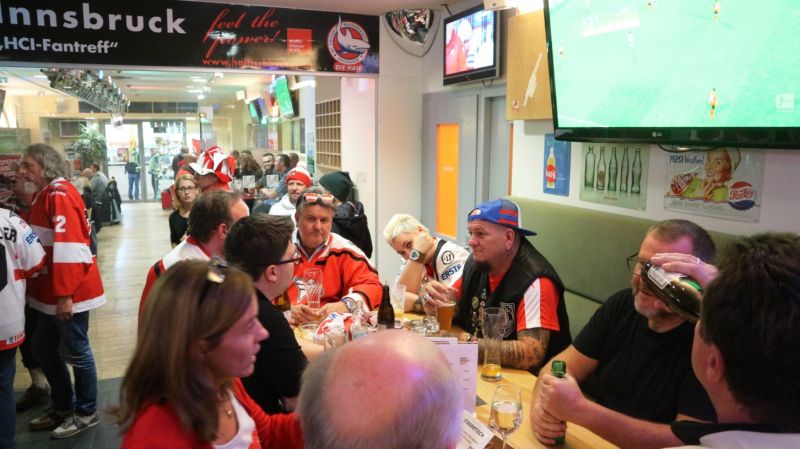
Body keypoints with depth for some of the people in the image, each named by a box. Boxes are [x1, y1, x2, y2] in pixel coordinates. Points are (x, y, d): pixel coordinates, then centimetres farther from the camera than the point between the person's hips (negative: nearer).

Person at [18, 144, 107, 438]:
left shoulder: (60, 195, -17)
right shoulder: (44, 195, 14)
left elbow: (68, 247, -23)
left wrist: (65, 294, -24)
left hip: (70, 292, -10)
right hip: (51, 291, 10)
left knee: (75, 352, 3)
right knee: (44, 350, 18)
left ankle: (87, 413, 19)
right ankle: (63, 406, 34)